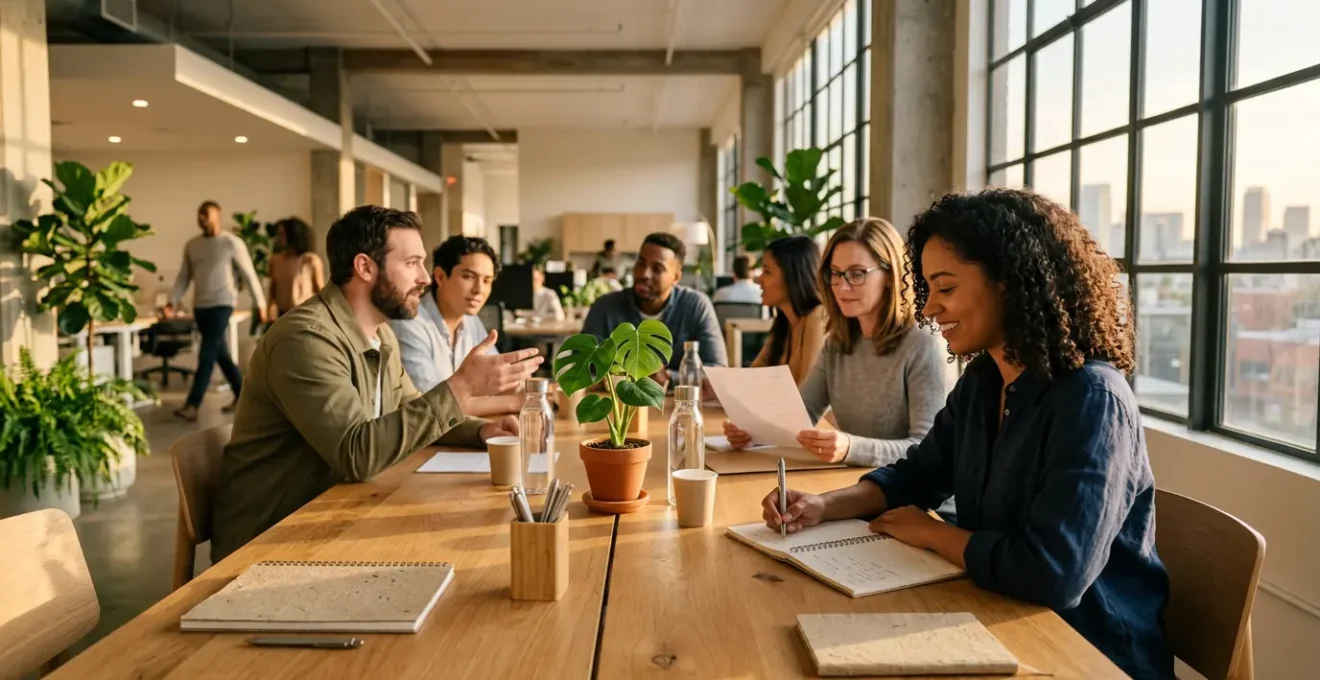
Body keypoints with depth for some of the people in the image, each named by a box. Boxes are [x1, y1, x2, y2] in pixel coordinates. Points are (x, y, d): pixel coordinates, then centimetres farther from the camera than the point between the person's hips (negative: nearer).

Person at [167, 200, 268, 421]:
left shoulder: (232, 243, -5)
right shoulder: (191, 245, 11)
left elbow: (249, 274, -5)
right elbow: (184, 277, 12)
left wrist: (260, 304, -6)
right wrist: (172, 302, 0)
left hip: (222, 303, -6)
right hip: (200, 306, 6)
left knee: (206, 355, -10)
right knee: (220, 354, 11)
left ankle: (192, 405, -10)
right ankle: (242, 395, 23)